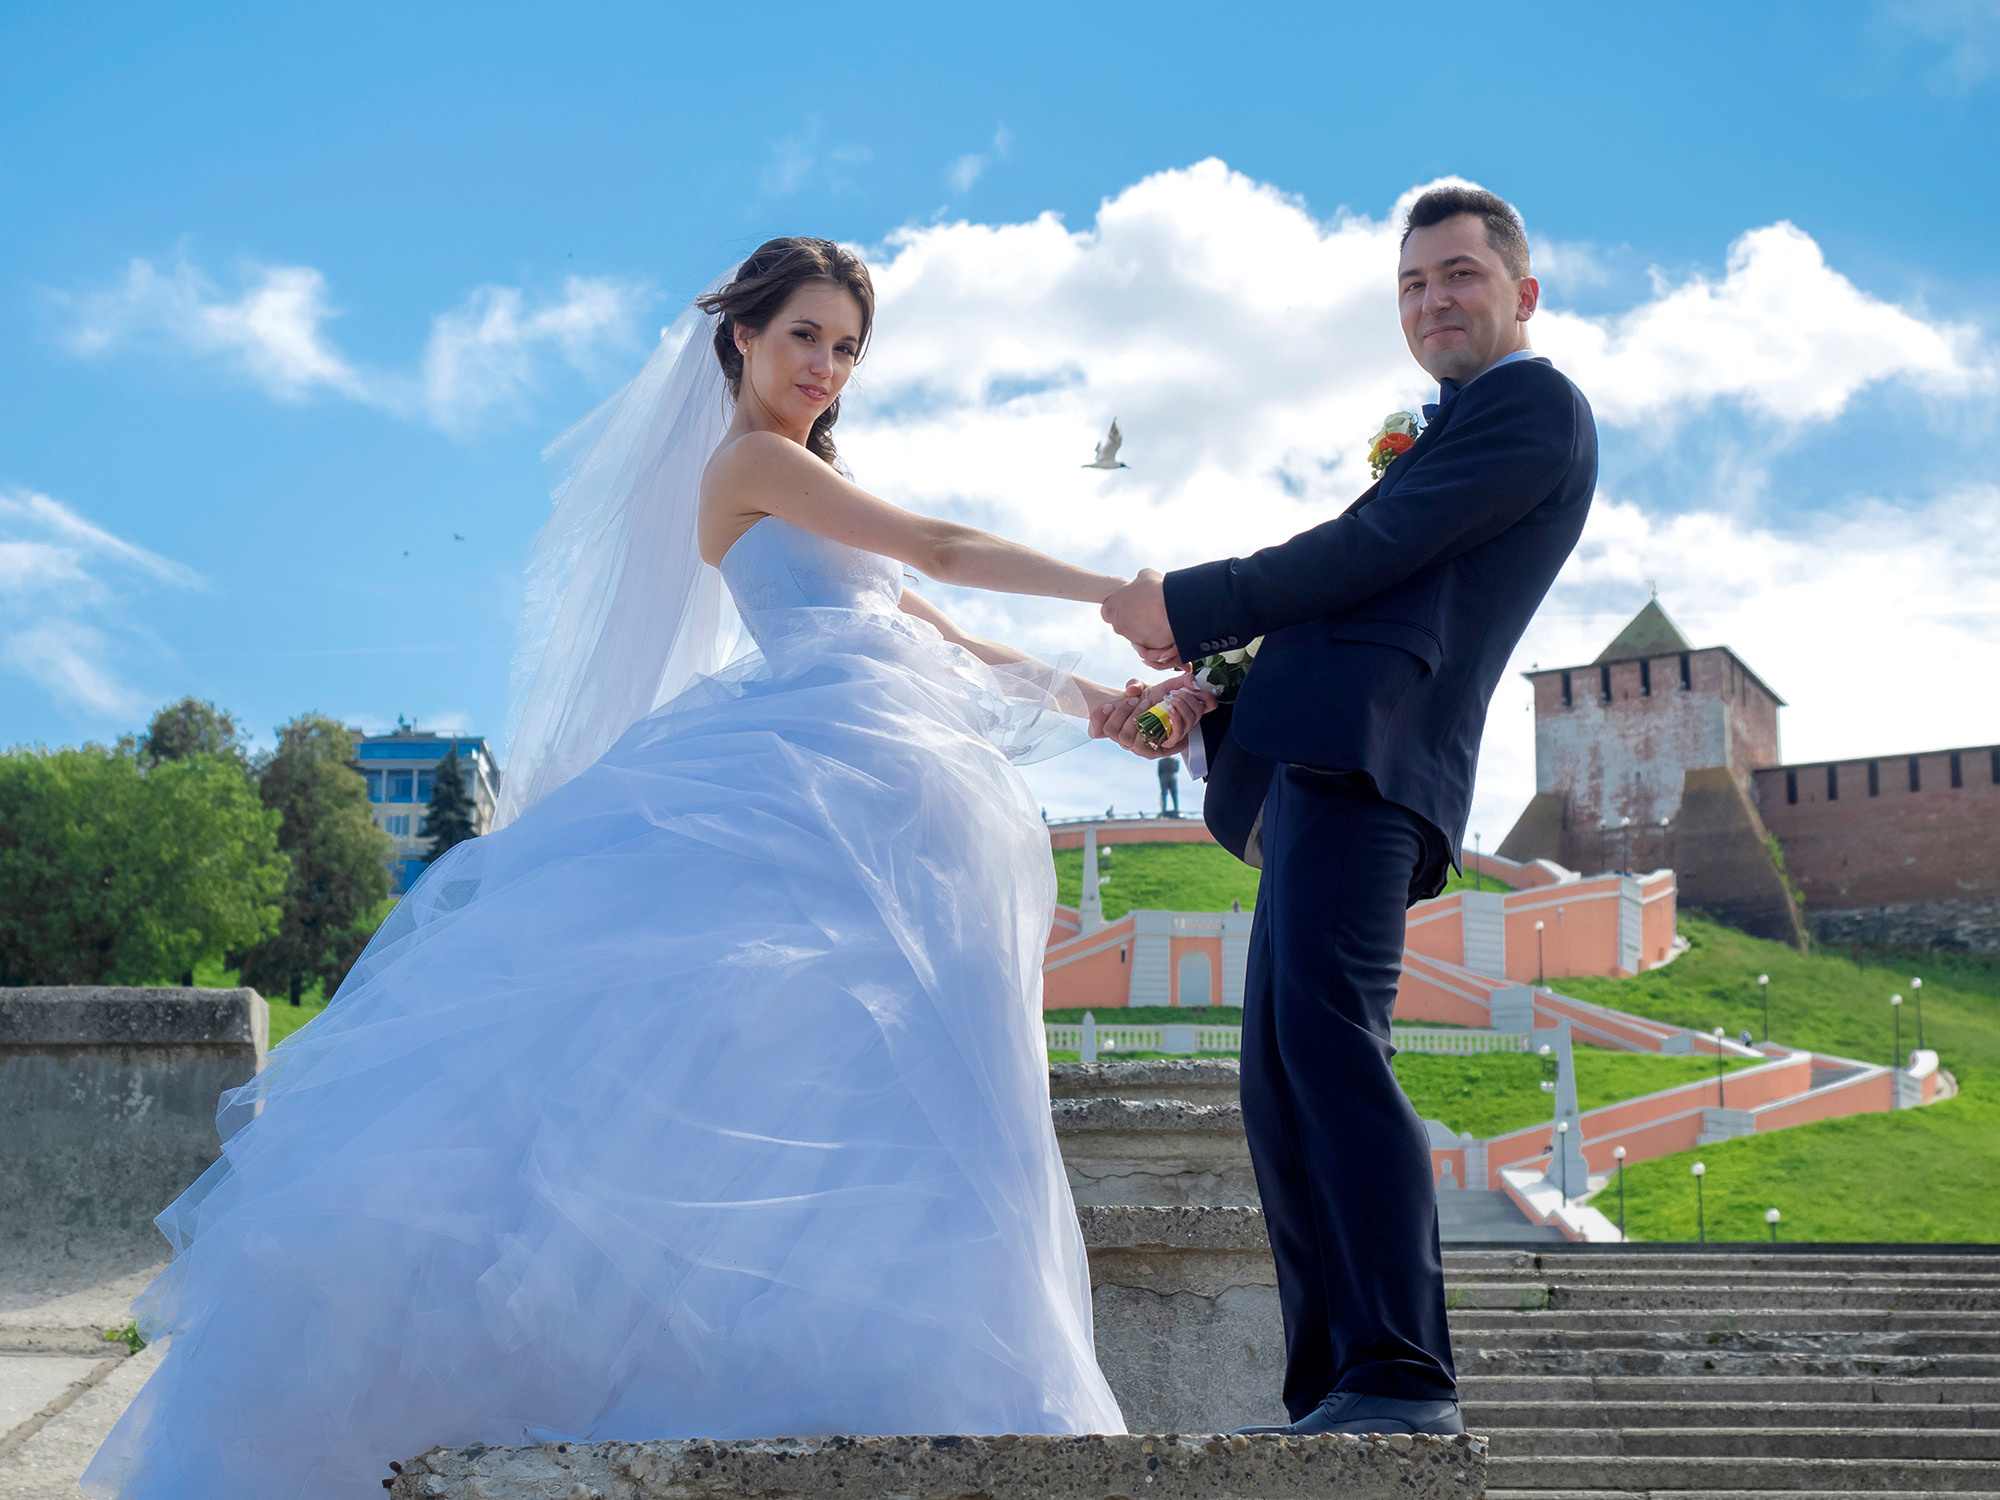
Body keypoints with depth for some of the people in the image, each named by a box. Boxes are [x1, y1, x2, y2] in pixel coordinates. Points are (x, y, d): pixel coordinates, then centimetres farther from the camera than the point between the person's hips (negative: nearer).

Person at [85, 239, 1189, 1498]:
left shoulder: (818, 489, 29)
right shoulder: (752, 460, 3)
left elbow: (927, 634, 28)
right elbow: (944, 551, 0)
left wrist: (1094, 700, 22)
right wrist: (1112, 593, 5)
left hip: (889, 796, 8)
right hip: (829, 770, -8)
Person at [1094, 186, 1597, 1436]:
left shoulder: (1533, 404, 4)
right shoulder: (1457, 431, 34)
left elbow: (1370, 552, -7)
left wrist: (1184, 608, 0)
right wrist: (1198, 702, 19)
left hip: (1362, 756, -11)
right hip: (1318, 767, 11)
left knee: (1322, 1028, -24)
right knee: (1281, 1087, 6)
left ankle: (1401, 1373, -26)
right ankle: (1336, 1395, 5)